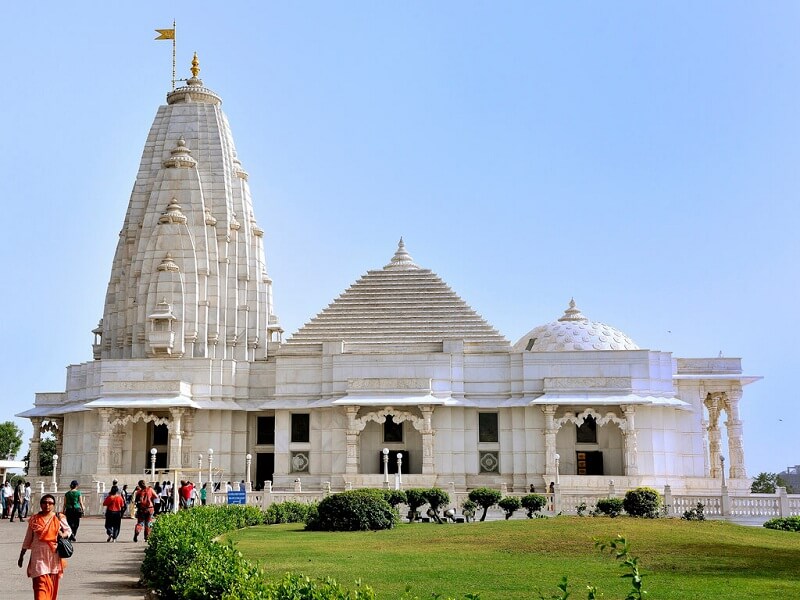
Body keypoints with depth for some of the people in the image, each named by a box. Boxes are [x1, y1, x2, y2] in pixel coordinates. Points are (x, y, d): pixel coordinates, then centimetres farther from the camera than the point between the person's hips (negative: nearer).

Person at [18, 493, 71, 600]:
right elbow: (27, 540, 10)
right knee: (40, 584, -11)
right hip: (38, 555, -1)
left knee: (53, 585, 9)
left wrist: (63, 534, -10)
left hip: (54, 555, 1)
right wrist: (21, 556, 11)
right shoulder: (34, 519, 3)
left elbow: (69, 531, 14)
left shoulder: (59, 518, 3)